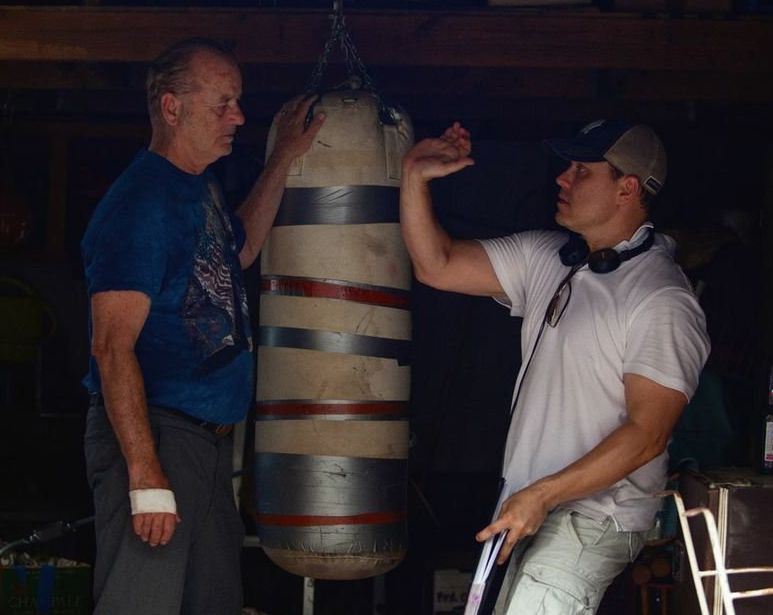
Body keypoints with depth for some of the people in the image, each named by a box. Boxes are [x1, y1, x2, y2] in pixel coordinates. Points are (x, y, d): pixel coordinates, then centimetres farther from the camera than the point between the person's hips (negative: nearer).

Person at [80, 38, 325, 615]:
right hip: (152, 436, -10)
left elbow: (240, 248, 35)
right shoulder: (141, 202, -16)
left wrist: (284, 159, 27)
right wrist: (145, 477, -25)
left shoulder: (200, 189, 12)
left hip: (210, 437, 10)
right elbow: (112, 345, -21)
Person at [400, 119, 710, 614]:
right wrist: (415, 179, -1)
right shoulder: (543, 258, 9)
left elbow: (647, 434, -19)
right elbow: (437, 265, 12)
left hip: (594, 515, -8)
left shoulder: (664, 302, -15)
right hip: (529, 504, 8)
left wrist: (542, 494, -22)